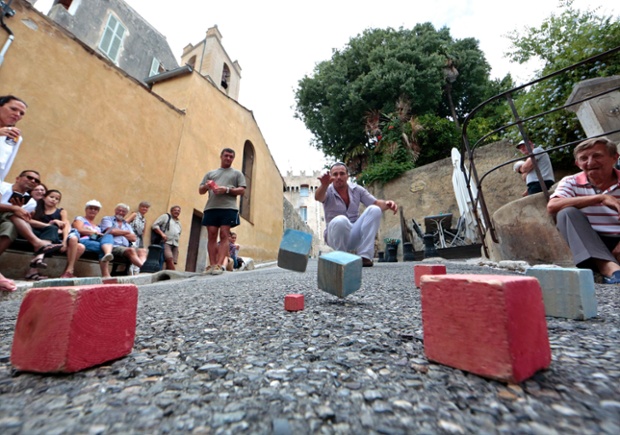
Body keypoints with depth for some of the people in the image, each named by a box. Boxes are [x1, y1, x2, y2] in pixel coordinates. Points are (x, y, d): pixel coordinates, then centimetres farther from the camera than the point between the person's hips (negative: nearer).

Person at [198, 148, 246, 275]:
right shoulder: (210, 173, 26)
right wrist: (206, 186, -3)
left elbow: (242, 190, 5)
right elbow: (200, 190, 21)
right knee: (211, 236, -2)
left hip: (228, 208, -3)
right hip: (211, 208, 3)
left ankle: (219, 265, -13)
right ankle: (212, 265, 0)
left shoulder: (237, 173, 18)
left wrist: (227, 190, -11)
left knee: (224, 236, -9)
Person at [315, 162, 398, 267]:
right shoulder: (328, 191, -7)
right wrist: (324, 185, -53)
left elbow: (376, 203, 2)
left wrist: (387, 204, -22)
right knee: (340, 220, -37)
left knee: (374, 210, -17)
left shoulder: (357, 189, 5)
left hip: (355, 236, 4)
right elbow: (318, 197, -30)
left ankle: (365, 256, -21)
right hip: (335, 236, -4)